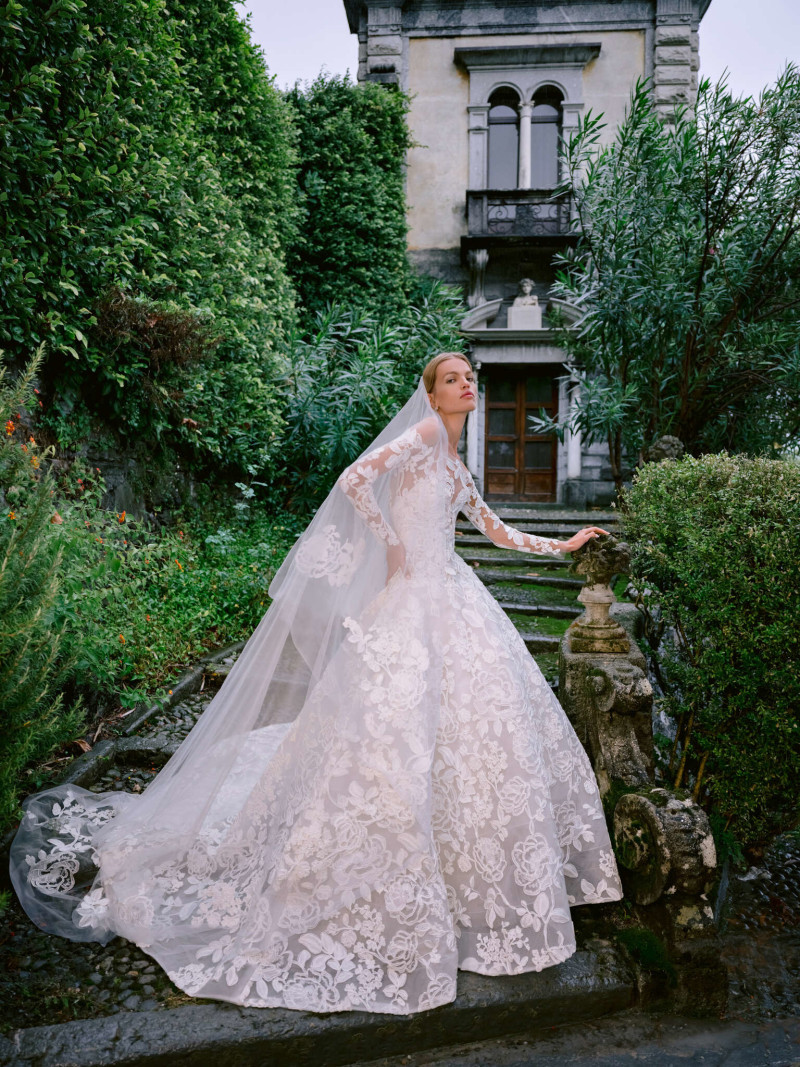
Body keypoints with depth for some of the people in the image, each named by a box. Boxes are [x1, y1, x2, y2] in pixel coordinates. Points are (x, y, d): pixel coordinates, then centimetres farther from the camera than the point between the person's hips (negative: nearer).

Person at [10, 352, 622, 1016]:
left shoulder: (455, 468, 21)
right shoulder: (423, 432, -5)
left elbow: (498, 532, 29)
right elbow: (354, 480, -20)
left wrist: (565, 545, 32)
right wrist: (392, 544, -12)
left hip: (452, 602, 9)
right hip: (409, 601, -9)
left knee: (474, 724, 11)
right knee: (393, 729, -10)